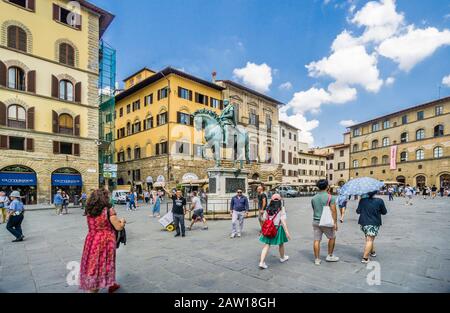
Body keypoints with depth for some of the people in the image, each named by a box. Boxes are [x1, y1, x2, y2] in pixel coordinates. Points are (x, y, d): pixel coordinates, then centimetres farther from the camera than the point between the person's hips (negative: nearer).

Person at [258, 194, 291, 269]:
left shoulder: (267, 209, 1)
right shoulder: (281, 209, -10)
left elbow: (264, 220, 4)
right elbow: (283, 221, -17)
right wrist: (287, 232, -17)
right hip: (278, 229, -2)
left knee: (267, 245, 4)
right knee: (281, 244, 21)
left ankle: (262, 262, -6)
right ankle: (282, 258, 43)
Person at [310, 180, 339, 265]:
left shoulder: (313, 198, 5)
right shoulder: (330, 197, -9)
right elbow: (333, 211, -14)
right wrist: (335, 222, -11)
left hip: (315, 221, 4)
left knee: (317, 240, 6)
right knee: (332, 237, 19)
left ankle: (317, 259, 11)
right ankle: (330, 256, 26)